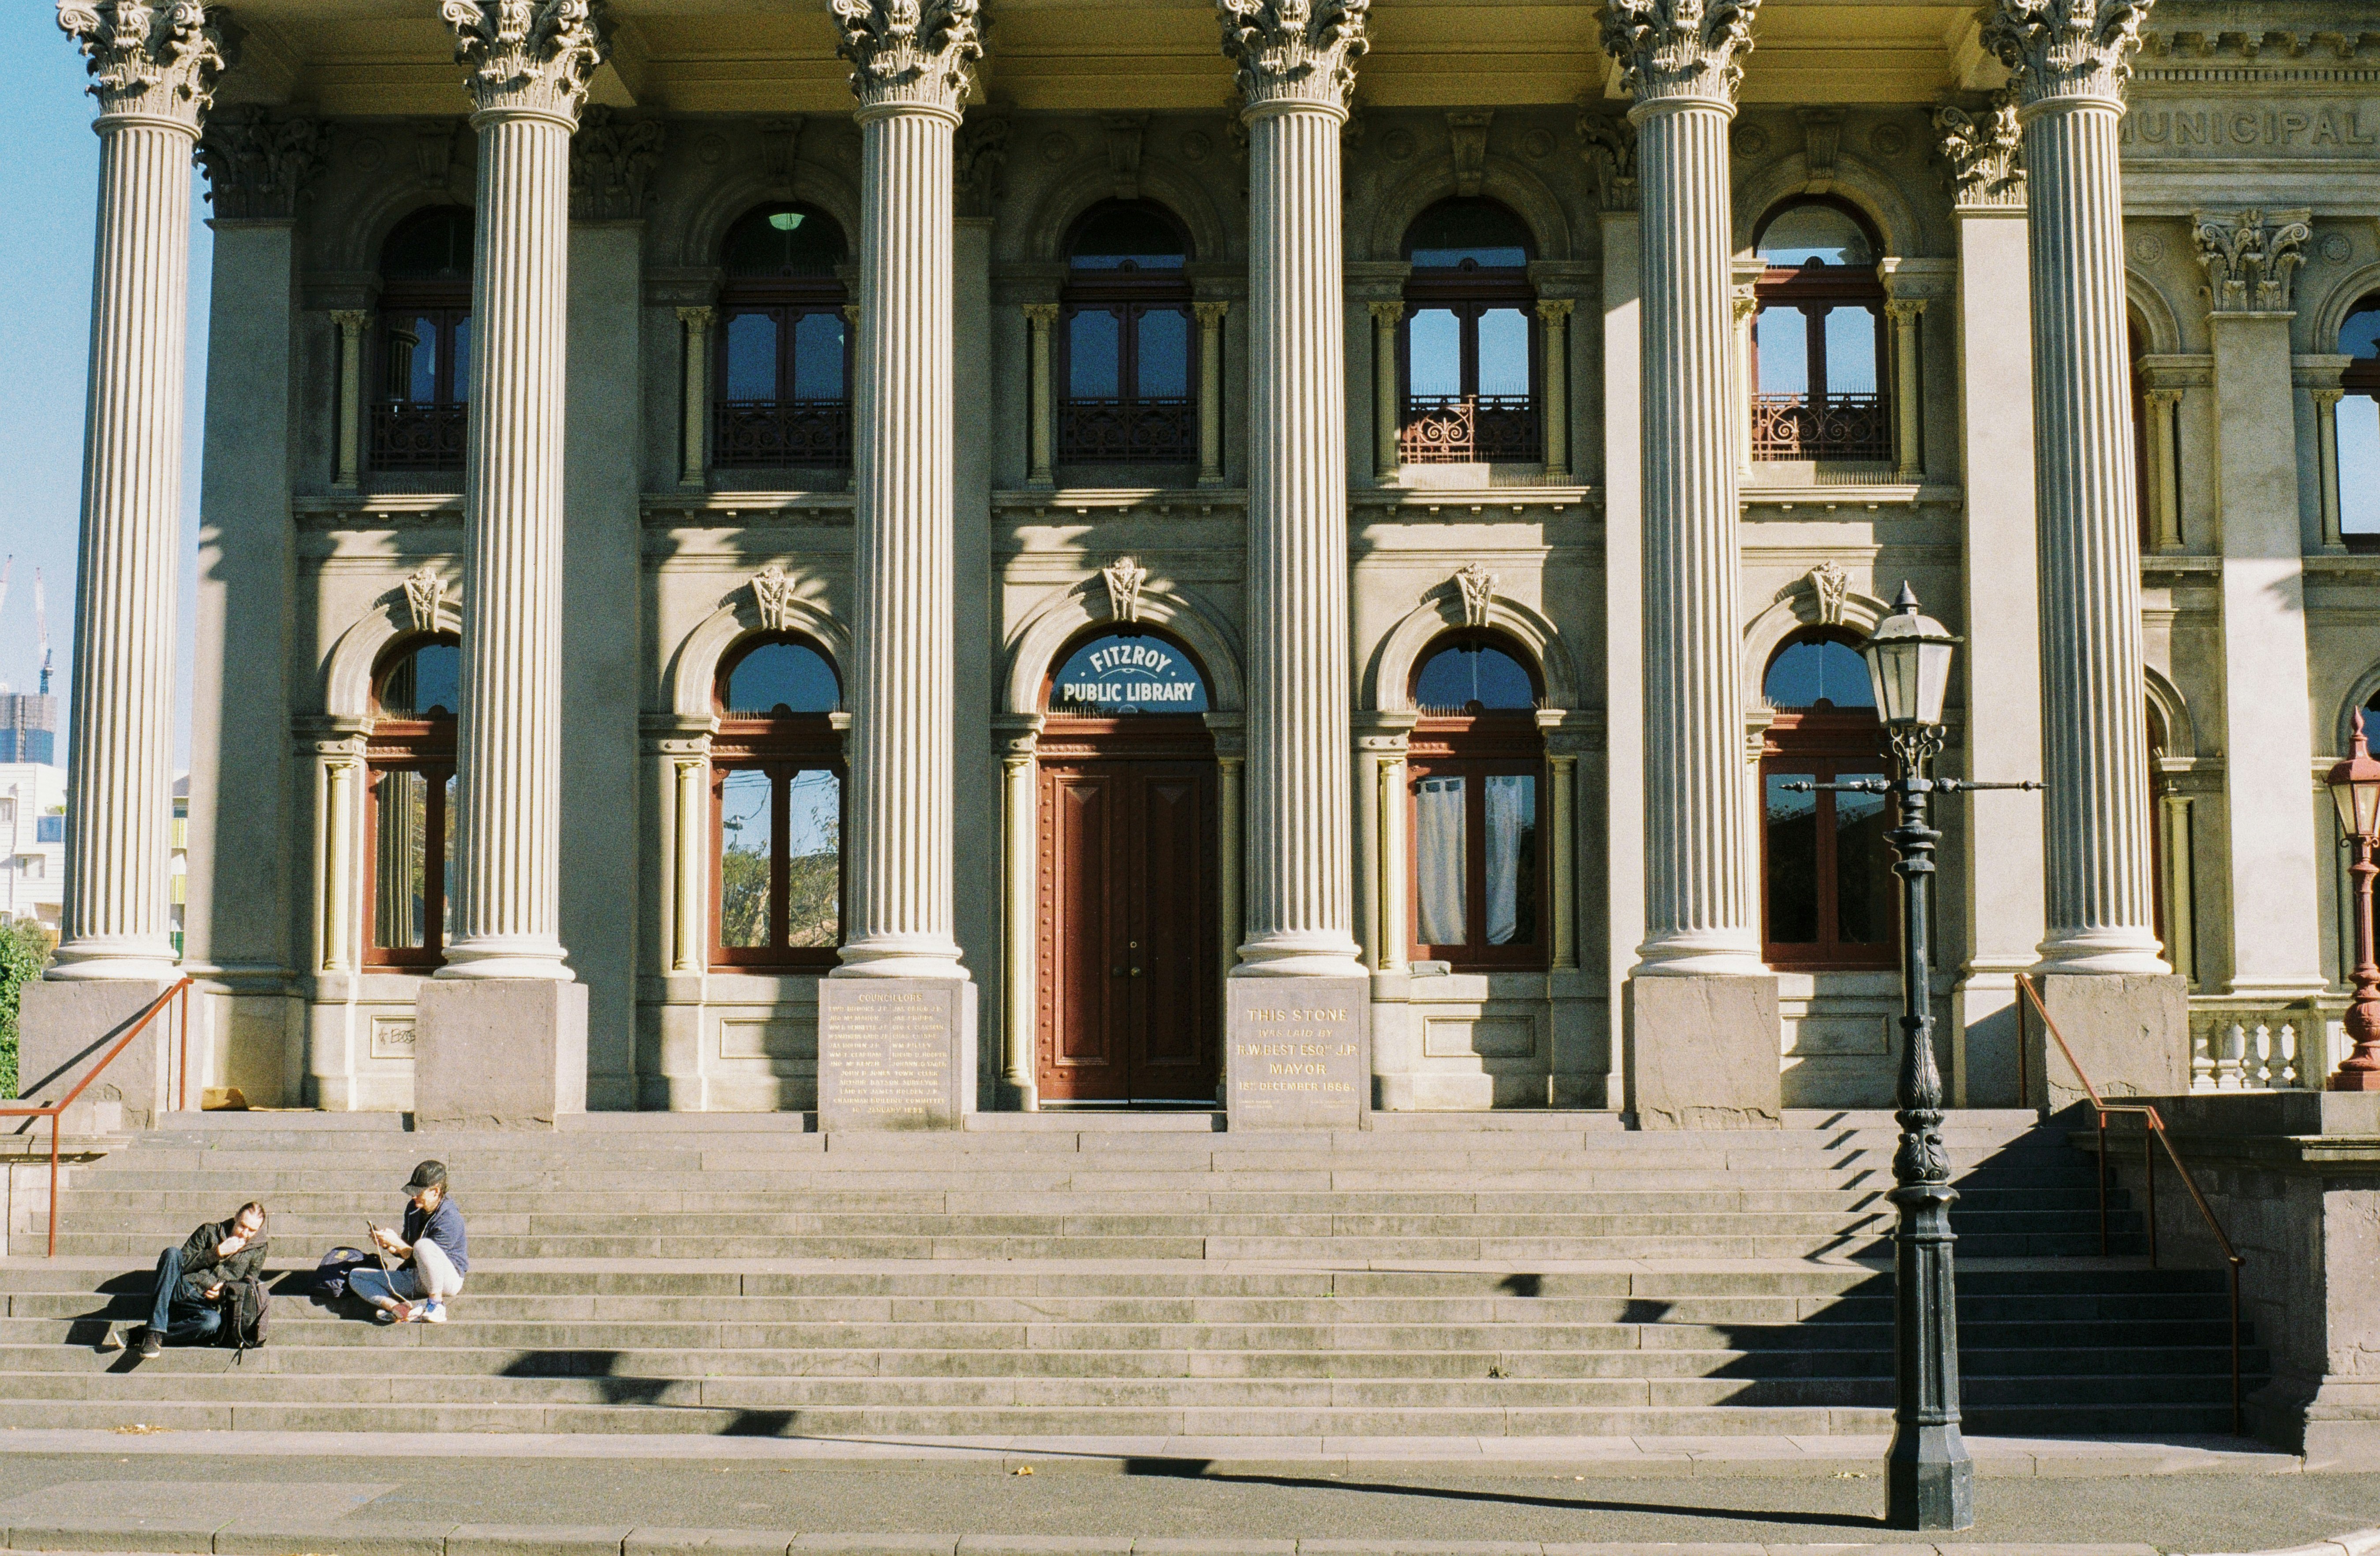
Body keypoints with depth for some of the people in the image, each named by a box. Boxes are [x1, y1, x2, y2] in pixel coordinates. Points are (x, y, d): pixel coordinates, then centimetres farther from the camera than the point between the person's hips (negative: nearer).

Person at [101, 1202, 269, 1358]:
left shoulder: (258, 1250, 9)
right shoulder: (210, 1231, 9)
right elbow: (183, 1264, 1)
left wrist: (224, 1294, -10)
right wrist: (217, 1252, -9)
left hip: (207, 1305, -1)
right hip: (181, 1292, 1)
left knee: (213, 1321, -39)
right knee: (172, 1253, -29)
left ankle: (133, 1335, -34)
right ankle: (155, 1330, -37)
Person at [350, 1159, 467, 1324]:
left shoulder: (450, 1219, -18)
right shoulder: (414, 1209, 7)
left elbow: (426, 1259, -22)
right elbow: (405, 1254, 14)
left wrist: (396, 1243, -22)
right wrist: (388, 1246, -5)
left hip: (447, 1279, -9)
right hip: (414, 1277, 9)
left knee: (423, 1245, -39)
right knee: (356, 1277, 0)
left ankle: (436, 1304, -24)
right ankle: (397, 1308, -29)